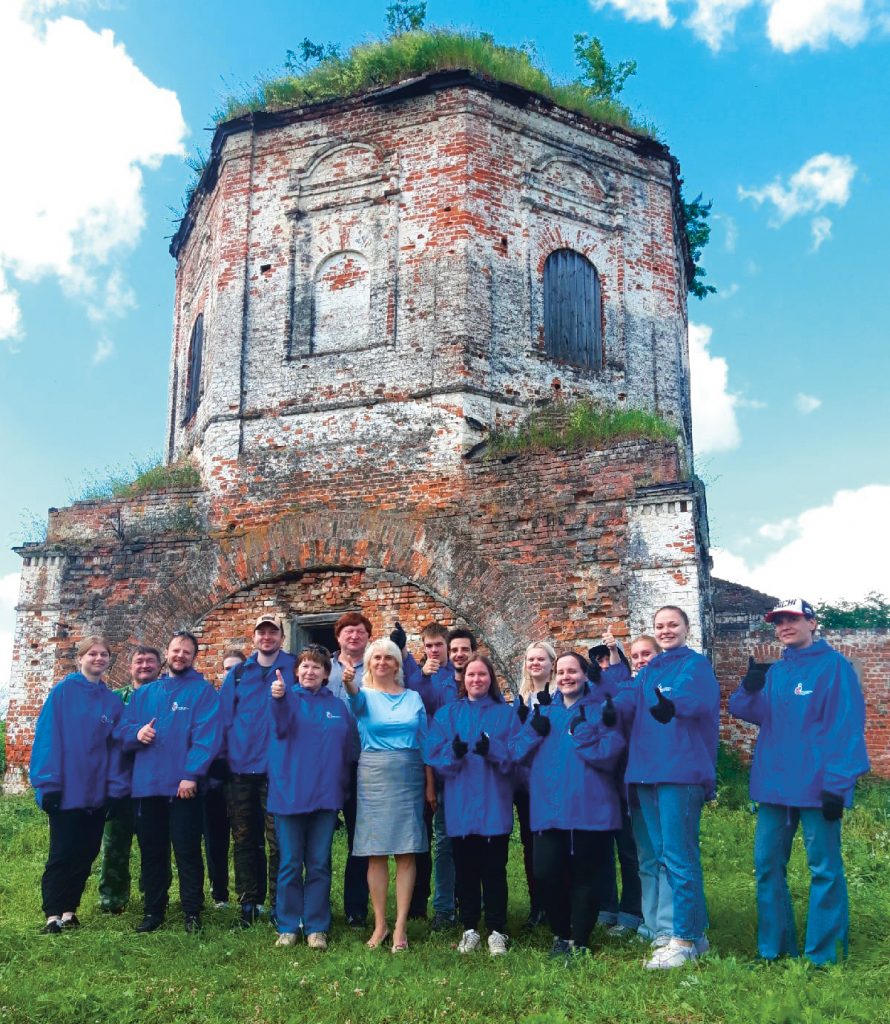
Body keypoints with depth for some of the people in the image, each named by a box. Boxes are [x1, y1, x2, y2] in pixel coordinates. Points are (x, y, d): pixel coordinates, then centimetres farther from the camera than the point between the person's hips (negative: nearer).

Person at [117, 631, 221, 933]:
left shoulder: (203, 691, -2)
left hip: (184, 786, -5)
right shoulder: (145, 692, 15)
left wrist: (191, 775, -21)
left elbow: (206, 736, -12)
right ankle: (154, 910, 26)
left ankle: (192, 912, 11)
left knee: (187, 852, 1)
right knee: (151, 852, 14)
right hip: (146, 785, 5)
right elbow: (122, 729, 12)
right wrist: (136, 733, -11)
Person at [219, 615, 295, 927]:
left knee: (278, 841, 0)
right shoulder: (238, 673, 10)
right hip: (241, 766, 3)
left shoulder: (293, 669, 1)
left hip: (277, 768, -3)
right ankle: (247, 902, 21)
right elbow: (224, 716, 8)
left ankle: (278, 905, 10)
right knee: (243, 839, 10)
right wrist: (224, 753, 1)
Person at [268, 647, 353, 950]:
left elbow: (346, 750, 14)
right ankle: (288, 926, 15)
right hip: (289, 792, -2)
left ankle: (316, 927, 16)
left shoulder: (337, 706, 9)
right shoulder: (289, 697, -1)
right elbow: (281, 727, -24)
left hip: (325, 795, 2)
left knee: (319, 865, 7)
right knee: (290, 864, 4)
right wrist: (278, 698, -44)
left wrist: (342, 787, 6)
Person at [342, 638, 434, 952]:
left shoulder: (413, 697, 10)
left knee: (406, 852, -1)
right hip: (374, 776, -1)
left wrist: (430, 783, 4)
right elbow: (357, 698, -23)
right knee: (376, 852, 1)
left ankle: (400, 926, 5)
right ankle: (380, 924, 11)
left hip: (409, 777, 1)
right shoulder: (365, 695, 3)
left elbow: (424, 743, 11)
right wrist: (349, 684, -47)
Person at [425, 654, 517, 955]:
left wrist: (492, 750, -23)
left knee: (494, 870, 3)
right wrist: (453, 752, -23)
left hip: (494, 806, -1)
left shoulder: (506, 715, 6)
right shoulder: (447, 714, 8)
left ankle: (497, 931, 14)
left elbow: (516, 756, -4)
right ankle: (469, 930, 20)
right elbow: (432, 754, -2)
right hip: (460, 806, 1)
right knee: (465, 870, 8)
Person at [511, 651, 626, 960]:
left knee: (584, 877, 4)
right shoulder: (543, 712, 15)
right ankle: (560, 933, 22)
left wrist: (580, 730, -19)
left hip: (590, 810, -3)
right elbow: (517, 752, 6)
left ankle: (579, 941, 19)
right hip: (548, 810, 3)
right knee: (545, 873, 0)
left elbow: (608, 754, -12)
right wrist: (535, 730, -10)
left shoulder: (601, 711, 2)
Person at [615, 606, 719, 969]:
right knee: (663, 855, 14)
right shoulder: (649, 672, 17)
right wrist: (610, 708, -20)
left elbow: (695, 696, -21)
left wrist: (672, 705, -36)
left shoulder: (696, 664, -1)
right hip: (646, 774, 8)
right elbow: (631, 698, -2)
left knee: (678, 857, -6)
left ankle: (685, 940, 4)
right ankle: (693, 929, 26)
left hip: (681, 772, -8)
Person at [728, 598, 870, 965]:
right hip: (774, 783, 6)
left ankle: (822, 954, 11)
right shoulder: (774, 671, 13)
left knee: (824, 869, 2)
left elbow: (847, 727, -11)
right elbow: (742, 710, 6)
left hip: (817, 785, -6)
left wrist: (837, 784, -17)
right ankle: (774, 947, 21)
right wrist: (749, 688, -16)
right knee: (768, 865, 10)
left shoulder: (835, 666, -5)